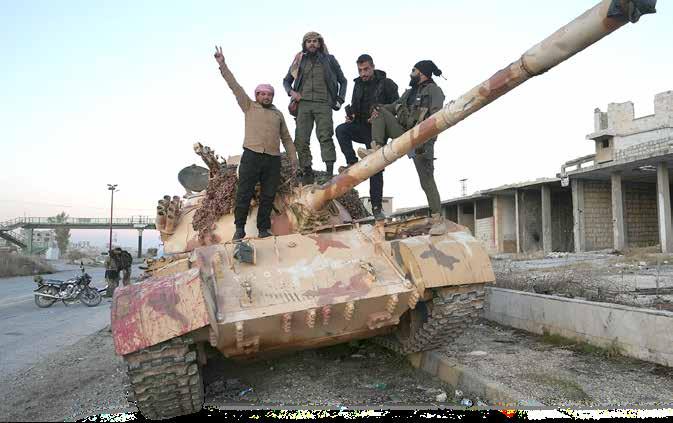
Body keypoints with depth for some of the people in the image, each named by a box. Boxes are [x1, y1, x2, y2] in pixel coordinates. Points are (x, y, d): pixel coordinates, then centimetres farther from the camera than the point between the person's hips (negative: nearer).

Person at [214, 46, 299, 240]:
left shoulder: (278, 114, 22)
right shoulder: (249, 106, 15)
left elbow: (286, 138, 21)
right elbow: (234, 86, 8)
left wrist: (293, 157, 13)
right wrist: (222, 64, 2)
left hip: (273, 159, 3)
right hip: (251, 156, -3)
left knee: (268, 196, 2)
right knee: (244, 193, -4)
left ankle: (264, 229, 10)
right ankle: (240, 227, 5)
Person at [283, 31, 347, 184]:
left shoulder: (329, 59, 15)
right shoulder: (299, 61, 19)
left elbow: (343, 81, 20)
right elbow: (286, 80, 26)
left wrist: (340, 100, 7)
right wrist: (291, 92, 4)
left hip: (323, 104, -2)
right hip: (303, 103, 2)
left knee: (325, 136, -18)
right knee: (301, 140, -7)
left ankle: (329, 173, -23)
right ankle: (307, 173, -3)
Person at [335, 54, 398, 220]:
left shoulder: (386, 83, -3)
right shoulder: (358, 85, 12)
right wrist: (350, 115, -1)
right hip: (360, 127, 4)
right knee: (341, 130, -28)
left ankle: (377, 208, 2)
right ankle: (353, 164, -19)